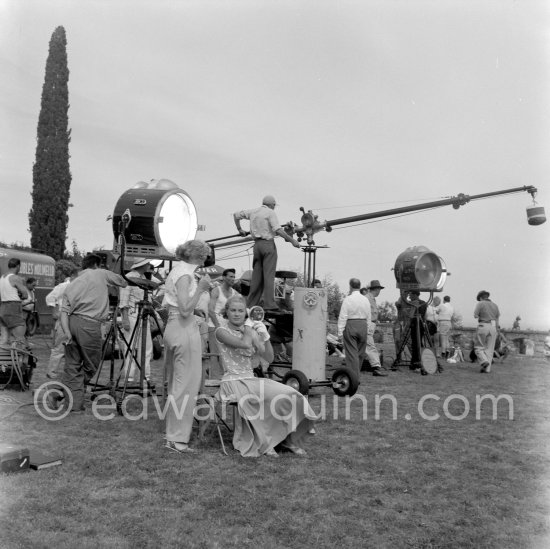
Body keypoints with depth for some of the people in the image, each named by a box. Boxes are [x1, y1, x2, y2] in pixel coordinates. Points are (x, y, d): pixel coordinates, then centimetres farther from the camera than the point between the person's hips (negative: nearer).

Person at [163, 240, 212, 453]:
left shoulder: (177, 271, 14)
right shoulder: (185, 275, -14)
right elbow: (185, 309, -22)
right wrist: (200, 288, -17)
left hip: (172, 328, 10)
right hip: (185, 330, -10)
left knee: (175, 384, 15)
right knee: (186, 385, -3)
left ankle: (173, 433, 24)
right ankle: (178, 438, 2)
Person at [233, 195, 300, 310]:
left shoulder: (253, 212, 15)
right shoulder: (270, 213, -5)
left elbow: (236, 215, 23)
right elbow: (278, 230, -16)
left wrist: (240, 230, 29)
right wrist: (292, 240, -12)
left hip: (257, 244, 6)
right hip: (268, 243, -6)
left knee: (257, 275, 11)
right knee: (269, 274, -7)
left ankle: (251, 304, 12)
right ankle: (269, 304, -11)